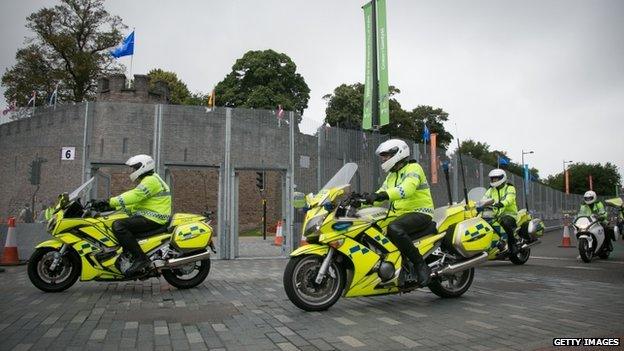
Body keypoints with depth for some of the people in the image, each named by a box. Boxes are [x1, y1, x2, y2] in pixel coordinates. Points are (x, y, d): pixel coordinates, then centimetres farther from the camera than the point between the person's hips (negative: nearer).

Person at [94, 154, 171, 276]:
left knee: (118, 226, -23)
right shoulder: (148, 180, 24)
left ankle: (140, 258, -26)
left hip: (153, 218, -11)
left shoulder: (150, 181, -11)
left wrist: (110, 201, -23)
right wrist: (114, 207, 16)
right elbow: (136, 202, 23)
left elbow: (134, 196, -23)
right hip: (149, 216, 11)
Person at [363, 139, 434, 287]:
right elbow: (381, 194, 15)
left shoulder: (413, 168, -8)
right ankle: (407, 267, -3)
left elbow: (406, 189, -28)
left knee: (394, 229, -35)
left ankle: (421, 265, -22)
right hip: (400, 214, 9)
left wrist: (382, 195, -41)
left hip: (419, 212, -9)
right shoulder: (392, 175, 21)